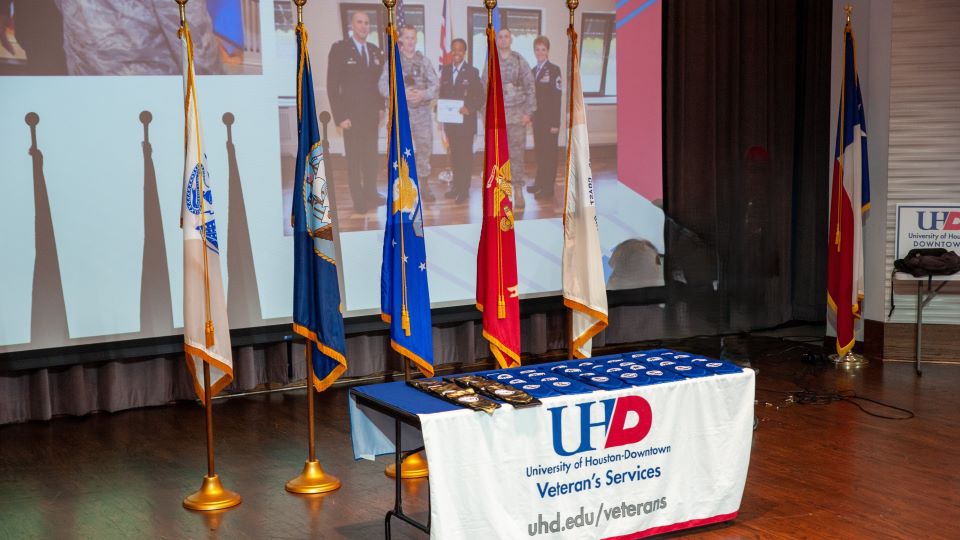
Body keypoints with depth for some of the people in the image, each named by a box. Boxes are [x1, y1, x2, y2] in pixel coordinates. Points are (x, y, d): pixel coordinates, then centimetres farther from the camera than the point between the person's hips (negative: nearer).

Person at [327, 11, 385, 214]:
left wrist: (380, 106, 5)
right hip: (351, 115, -5)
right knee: (354, 159, 1)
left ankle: (371, 195, 20)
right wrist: (340, 116, -14)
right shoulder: (340, 49, -6)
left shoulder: (375, 51, 10)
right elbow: (332, 85, -9)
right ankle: (359, 201, 8)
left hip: (371, 114, 5)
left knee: (371, 157, 10)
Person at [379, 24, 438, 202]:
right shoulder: (392, 61, 3)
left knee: (425, 148, 2)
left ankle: (424, 187, 12)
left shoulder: (424, 61, 9)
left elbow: (434, 84, 4)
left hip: (423, 111, 2)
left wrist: (423, 94, -15)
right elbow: (383, 86, -5)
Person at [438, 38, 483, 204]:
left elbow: (480, 96, -6)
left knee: (465, 154, 1)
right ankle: (456, 185, 22)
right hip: (449, 120, 4)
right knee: (454, 154, 12)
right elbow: (442, 93, 12)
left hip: (466, 120, -4)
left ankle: (464, 189, 7)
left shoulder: (472, 72, -4)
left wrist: (470, 108, -21)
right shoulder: (445, 70, 9)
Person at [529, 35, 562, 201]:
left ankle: (548, 189, 2)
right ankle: (540, 183, 24)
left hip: (549, 119, -6)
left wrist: (555, 123, -17)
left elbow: (557, 97, -13)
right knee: (539, 151, 12)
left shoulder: (554, 70, -8)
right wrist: (532, 116, 10)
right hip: (537, 119, 7)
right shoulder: (534, 71, 13)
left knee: (549, 153, -2)